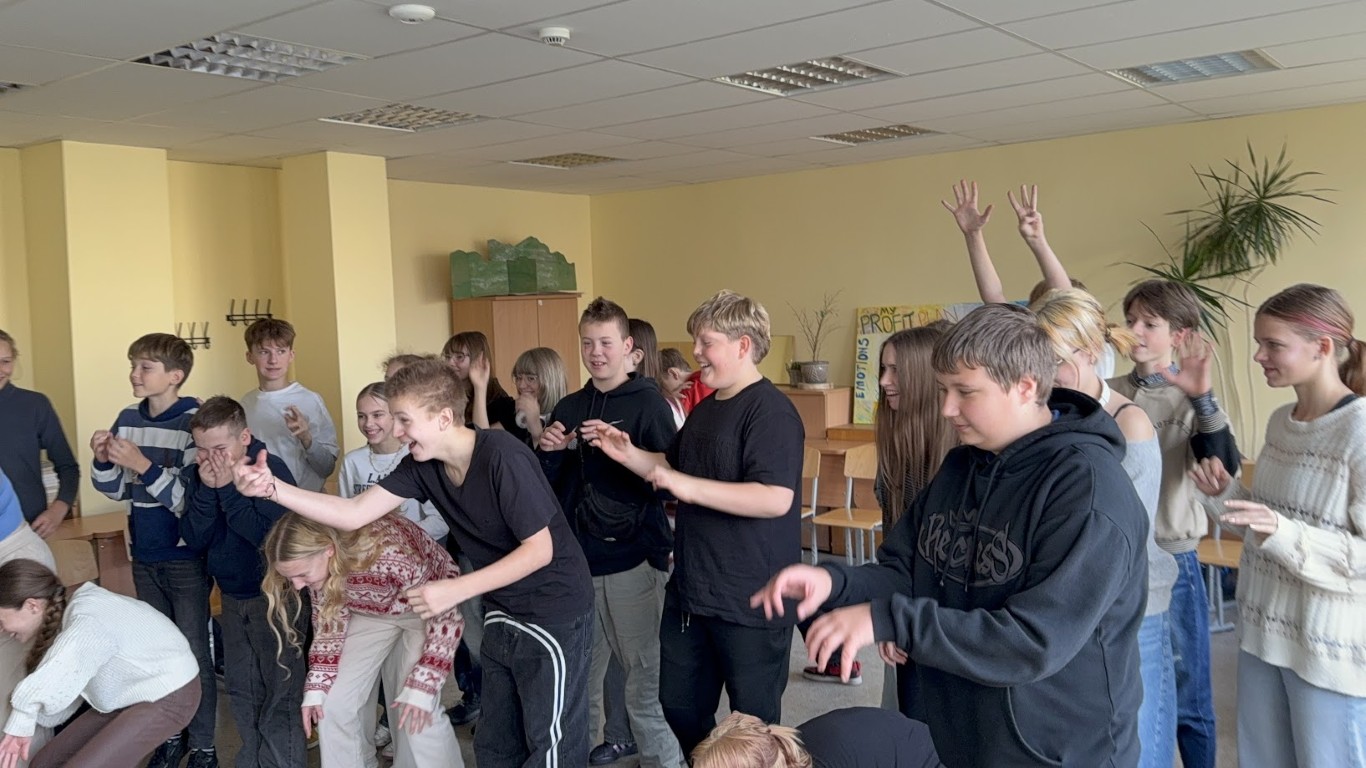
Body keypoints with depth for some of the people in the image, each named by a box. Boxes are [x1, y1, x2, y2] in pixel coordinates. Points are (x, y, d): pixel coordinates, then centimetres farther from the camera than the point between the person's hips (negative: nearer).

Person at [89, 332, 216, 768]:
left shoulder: (194, 422, -15)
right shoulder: (128, 419, 4)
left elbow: (191, 498, -20)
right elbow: (116, 490, 12)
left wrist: (141, 464, -26)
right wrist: (104, 459, -7)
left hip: (185, 557, -6)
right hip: (144, 556, 6)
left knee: (194, 653, 4)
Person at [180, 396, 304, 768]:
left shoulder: (272, 469, -18)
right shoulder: (197, 475, -1)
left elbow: (268, 535, -27)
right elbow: (194, 539, -7)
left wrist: (228, 488, -26)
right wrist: (207, 489, -20)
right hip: (231, 596, 7)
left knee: (279, 694, -3)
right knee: (241, 693, 17)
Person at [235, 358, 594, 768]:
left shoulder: (504, 458, -27)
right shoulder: (422, 464, -5)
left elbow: (540, 550, -24)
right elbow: (353, 514, -7)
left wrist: (457, 589, -28)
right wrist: (272, 487, -18)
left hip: (553, 613, -7)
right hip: (503, 614, 7)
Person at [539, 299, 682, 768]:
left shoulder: (648, 403, -3)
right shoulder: (569, 408, 12)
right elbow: (550, 486, 15)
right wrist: (551, 452, -4)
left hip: (633, 559, -5)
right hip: (578, 557, 5)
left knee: (645, 674, -2)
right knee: (582, 667, 8)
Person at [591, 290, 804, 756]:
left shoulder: (770, 411, -18)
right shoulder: (705, 408, 11)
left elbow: (775, 498, -29)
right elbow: (673, 468, 23)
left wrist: (688, 487, -28)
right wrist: (628, 455, 5)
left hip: (751, 601, -9)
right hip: (690, 592, 9)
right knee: (679, 707, 20)